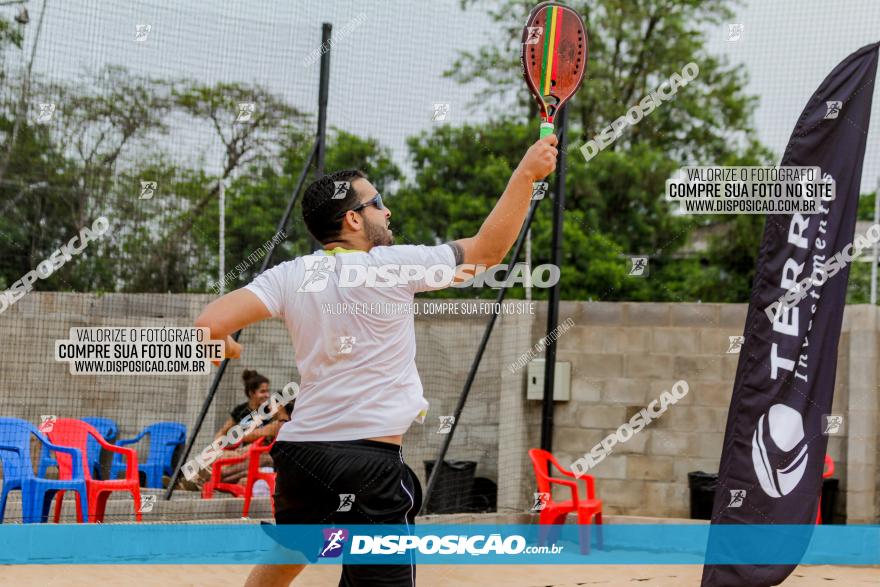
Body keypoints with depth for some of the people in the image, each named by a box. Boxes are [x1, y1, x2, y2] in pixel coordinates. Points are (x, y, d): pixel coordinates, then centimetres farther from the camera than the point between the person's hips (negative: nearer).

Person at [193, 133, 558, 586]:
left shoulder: (289, 276, 3)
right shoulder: (391, 266, -7)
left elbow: (209, 324, -6)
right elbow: (488, 250, -3)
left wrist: (222, 346, 18)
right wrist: (526, 174, 4)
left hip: (300, 448, 6)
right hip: (369, 460, -5)